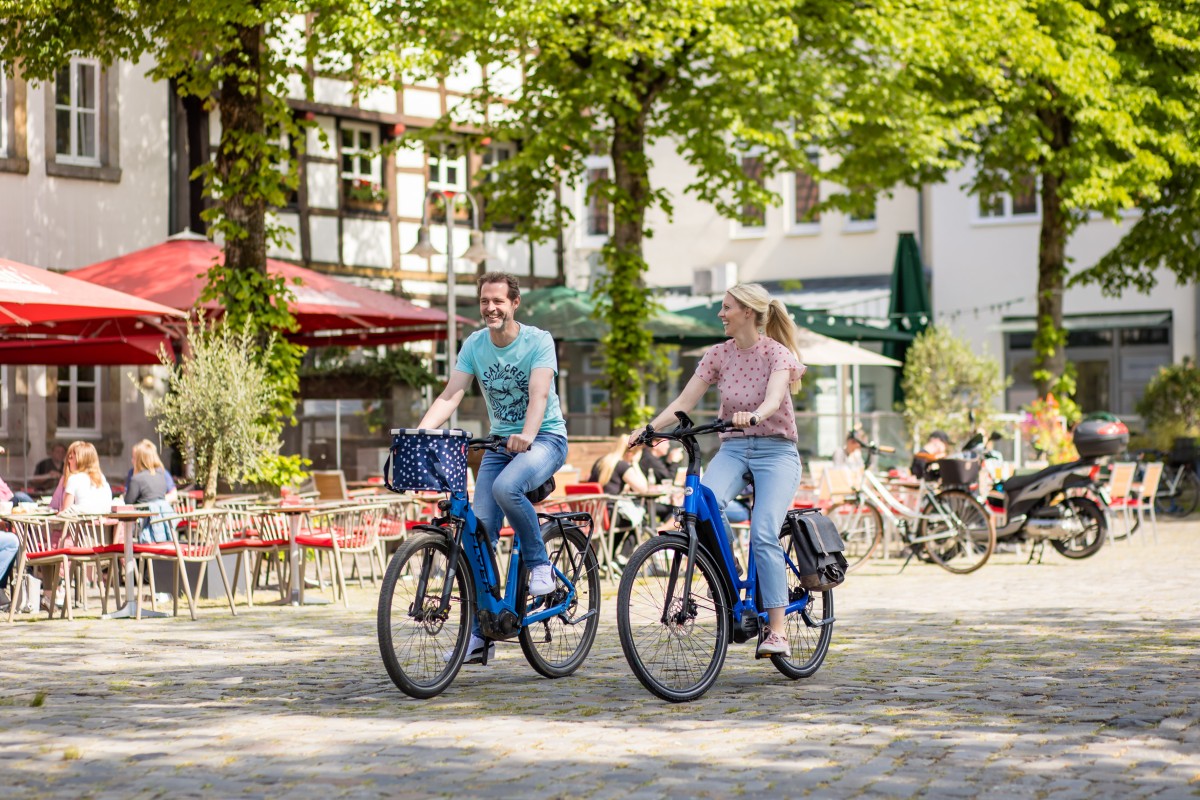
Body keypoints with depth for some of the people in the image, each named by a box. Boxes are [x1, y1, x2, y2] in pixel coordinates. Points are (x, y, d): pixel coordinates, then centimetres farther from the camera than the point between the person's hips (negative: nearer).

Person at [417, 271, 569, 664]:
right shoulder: (474, 345, 0)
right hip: (500, 442, 5)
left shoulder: (538, 341, -12)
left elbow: (539, 395, -25)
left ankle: (540, 563, -11)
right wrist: (419, 434, -26)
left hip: (544, 438, -5)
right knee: (481, 530, -7)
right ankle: (480, 632, -1)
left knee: (506, 487, -35)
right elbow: (450, 396, -8)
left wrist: (526, 436, -44)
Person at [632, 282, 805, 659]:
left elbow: (774, 398, -27)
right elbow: (683, 402, -1)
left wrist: (752, 416, -49)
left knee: (763, 535, -21)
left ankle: (777, 627, -15)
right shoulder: (718, 354, 5)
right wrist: (649, 428, -17)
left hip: (776, 450, -4)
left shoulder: (777, 353, -8)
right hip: (733, 449, 4)